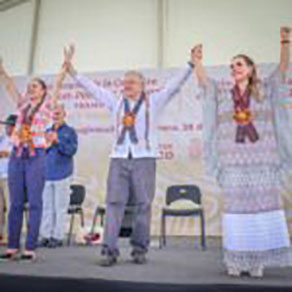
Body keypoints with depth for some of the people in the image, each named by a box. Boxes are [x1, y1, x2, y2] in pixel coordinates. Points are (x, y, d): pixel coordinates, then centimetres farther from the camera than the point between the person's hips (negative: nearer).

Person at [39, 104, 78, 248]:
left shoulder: (70, 132, 2)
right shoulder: (47, 131, 16)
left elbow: (72, 150, -10)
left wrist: (57, 142, -21)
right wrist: (46, 143, -4)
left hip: (62, 174, -4)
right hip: (47, 174, 4)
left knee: (60, 207, -1)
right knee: (47, 206, 7)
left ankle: (57, 237, 7)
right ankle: (45, 235, 15)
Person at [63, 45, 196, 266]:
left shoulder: (153, 102, 10)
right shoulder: (116, 103, 18)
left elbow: (174, 85, 5)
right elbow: (93, 88, 22)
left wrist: (191, 65, -3)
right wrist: (72, 72, 23)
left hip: (144, 158, -2)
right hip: (119, 158, 2)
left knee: (143, 204, 0)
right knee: (114, 203, -4)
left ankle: (140, 249, 11)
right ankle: (110, 250, -1)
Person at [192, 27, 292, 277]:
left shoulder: (265, 91, 10)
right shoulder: (221, 95, 14)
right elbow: (203, 79, 5)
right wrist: (197, 60, -9)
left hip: (262, 162, 0)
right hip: (234, 163, 1)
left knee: (262, 207, 0)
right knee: (236, 208, 1)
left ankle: (258, 262, 9)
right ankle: (236, 262, 8)